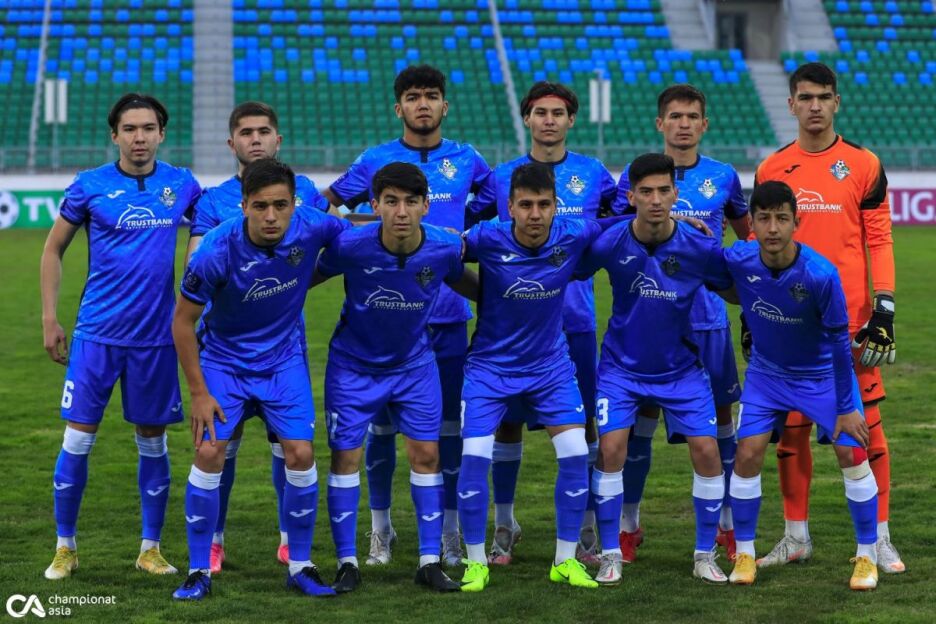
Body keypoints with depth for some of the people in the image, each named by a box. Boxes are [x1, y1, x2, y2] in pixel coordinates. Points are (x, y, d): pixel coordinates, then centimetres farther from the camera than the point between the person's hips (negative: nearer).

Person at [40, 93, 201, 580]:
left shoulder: (181, 185, 2)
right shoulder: (90, 187, -3)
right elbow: (53, 250, 7)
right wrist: (49, 318, 1)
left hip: (155, 335, 2)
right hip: (96, 333, -1)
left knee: (153, 440, 7)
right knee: (78, 439, -3)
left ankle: (151, 548, 20)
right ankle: (65, 546, 12)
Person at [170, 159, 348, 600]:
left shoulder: (311, 229, -21)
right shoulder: (216, 252, -26)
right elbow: (183, 322, -14)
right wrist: (199, 392, -13)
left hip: (283, 359, 2)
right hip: (224, 360, -2)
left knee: (300, 453, -7)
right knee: (208, 453, -12)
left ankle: (300, 567, 9)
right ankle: (199, 571, 2)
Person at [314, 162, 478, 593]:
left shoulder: (445, 248, -20)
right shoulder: (350, 246, -26)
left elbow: (467, 284, 3)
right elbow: (309, 276, -9)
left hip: (414, 364, 2)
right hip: (353, 365, -2)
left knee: (426, 453, -1)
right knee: (346, 457, -2)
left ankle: (429, 562, 9)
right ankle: (347, 563, 10)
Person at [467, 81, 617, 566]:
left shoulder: (593, 174, 6)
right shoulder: (502, 177, 5)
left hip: (575, 319, 0)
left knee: (582, 419, 1)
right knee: (508, 419, 3)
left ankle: (587, 526, 12)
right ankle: (504, 525, 15)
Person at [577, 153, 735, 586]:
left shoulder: (700, 249, -16)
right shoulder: (609, 245, -16)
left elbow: (735, 289, 0)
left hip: (681, 368, 1)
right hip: (622, 367, 0)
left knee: (706, 451, -8)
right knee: (610, 449, -13)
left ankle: (705, 556, 10)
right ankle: (610, 556, 3)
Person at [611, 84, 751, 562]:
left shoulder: (723, 177, 6)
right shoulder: (634, 176, 1)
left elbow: (748, 231, 22)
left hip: (708, 317, 1)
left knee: (719, 416, 4)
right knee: (641, 419, 1)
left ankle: (728, 523, 17)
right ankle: (629, 524, 13)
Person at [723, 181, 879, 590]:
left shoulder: (821, 274, -31)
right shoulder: (737, 260, -23)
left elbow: (839, 341, -21)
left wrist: (846, 407, -17)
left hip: (823, 373, -2)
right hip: (767, 372, 2)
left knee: (852, 453, -9)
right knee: (748, 453, -7)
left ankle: (867, 556, 8)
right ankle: (744, 554, 9)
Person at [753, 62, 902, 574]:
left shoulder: (864, 165, 1)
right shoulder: (771, 170, 7)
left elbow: (879, 241, 0)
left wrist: (884, 307, -7)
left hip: (852, 318, -2)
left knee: (867, 426, -1)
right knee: (790, 429, 5)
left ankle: (880, 539, 6)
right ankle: (796, 537, 16)